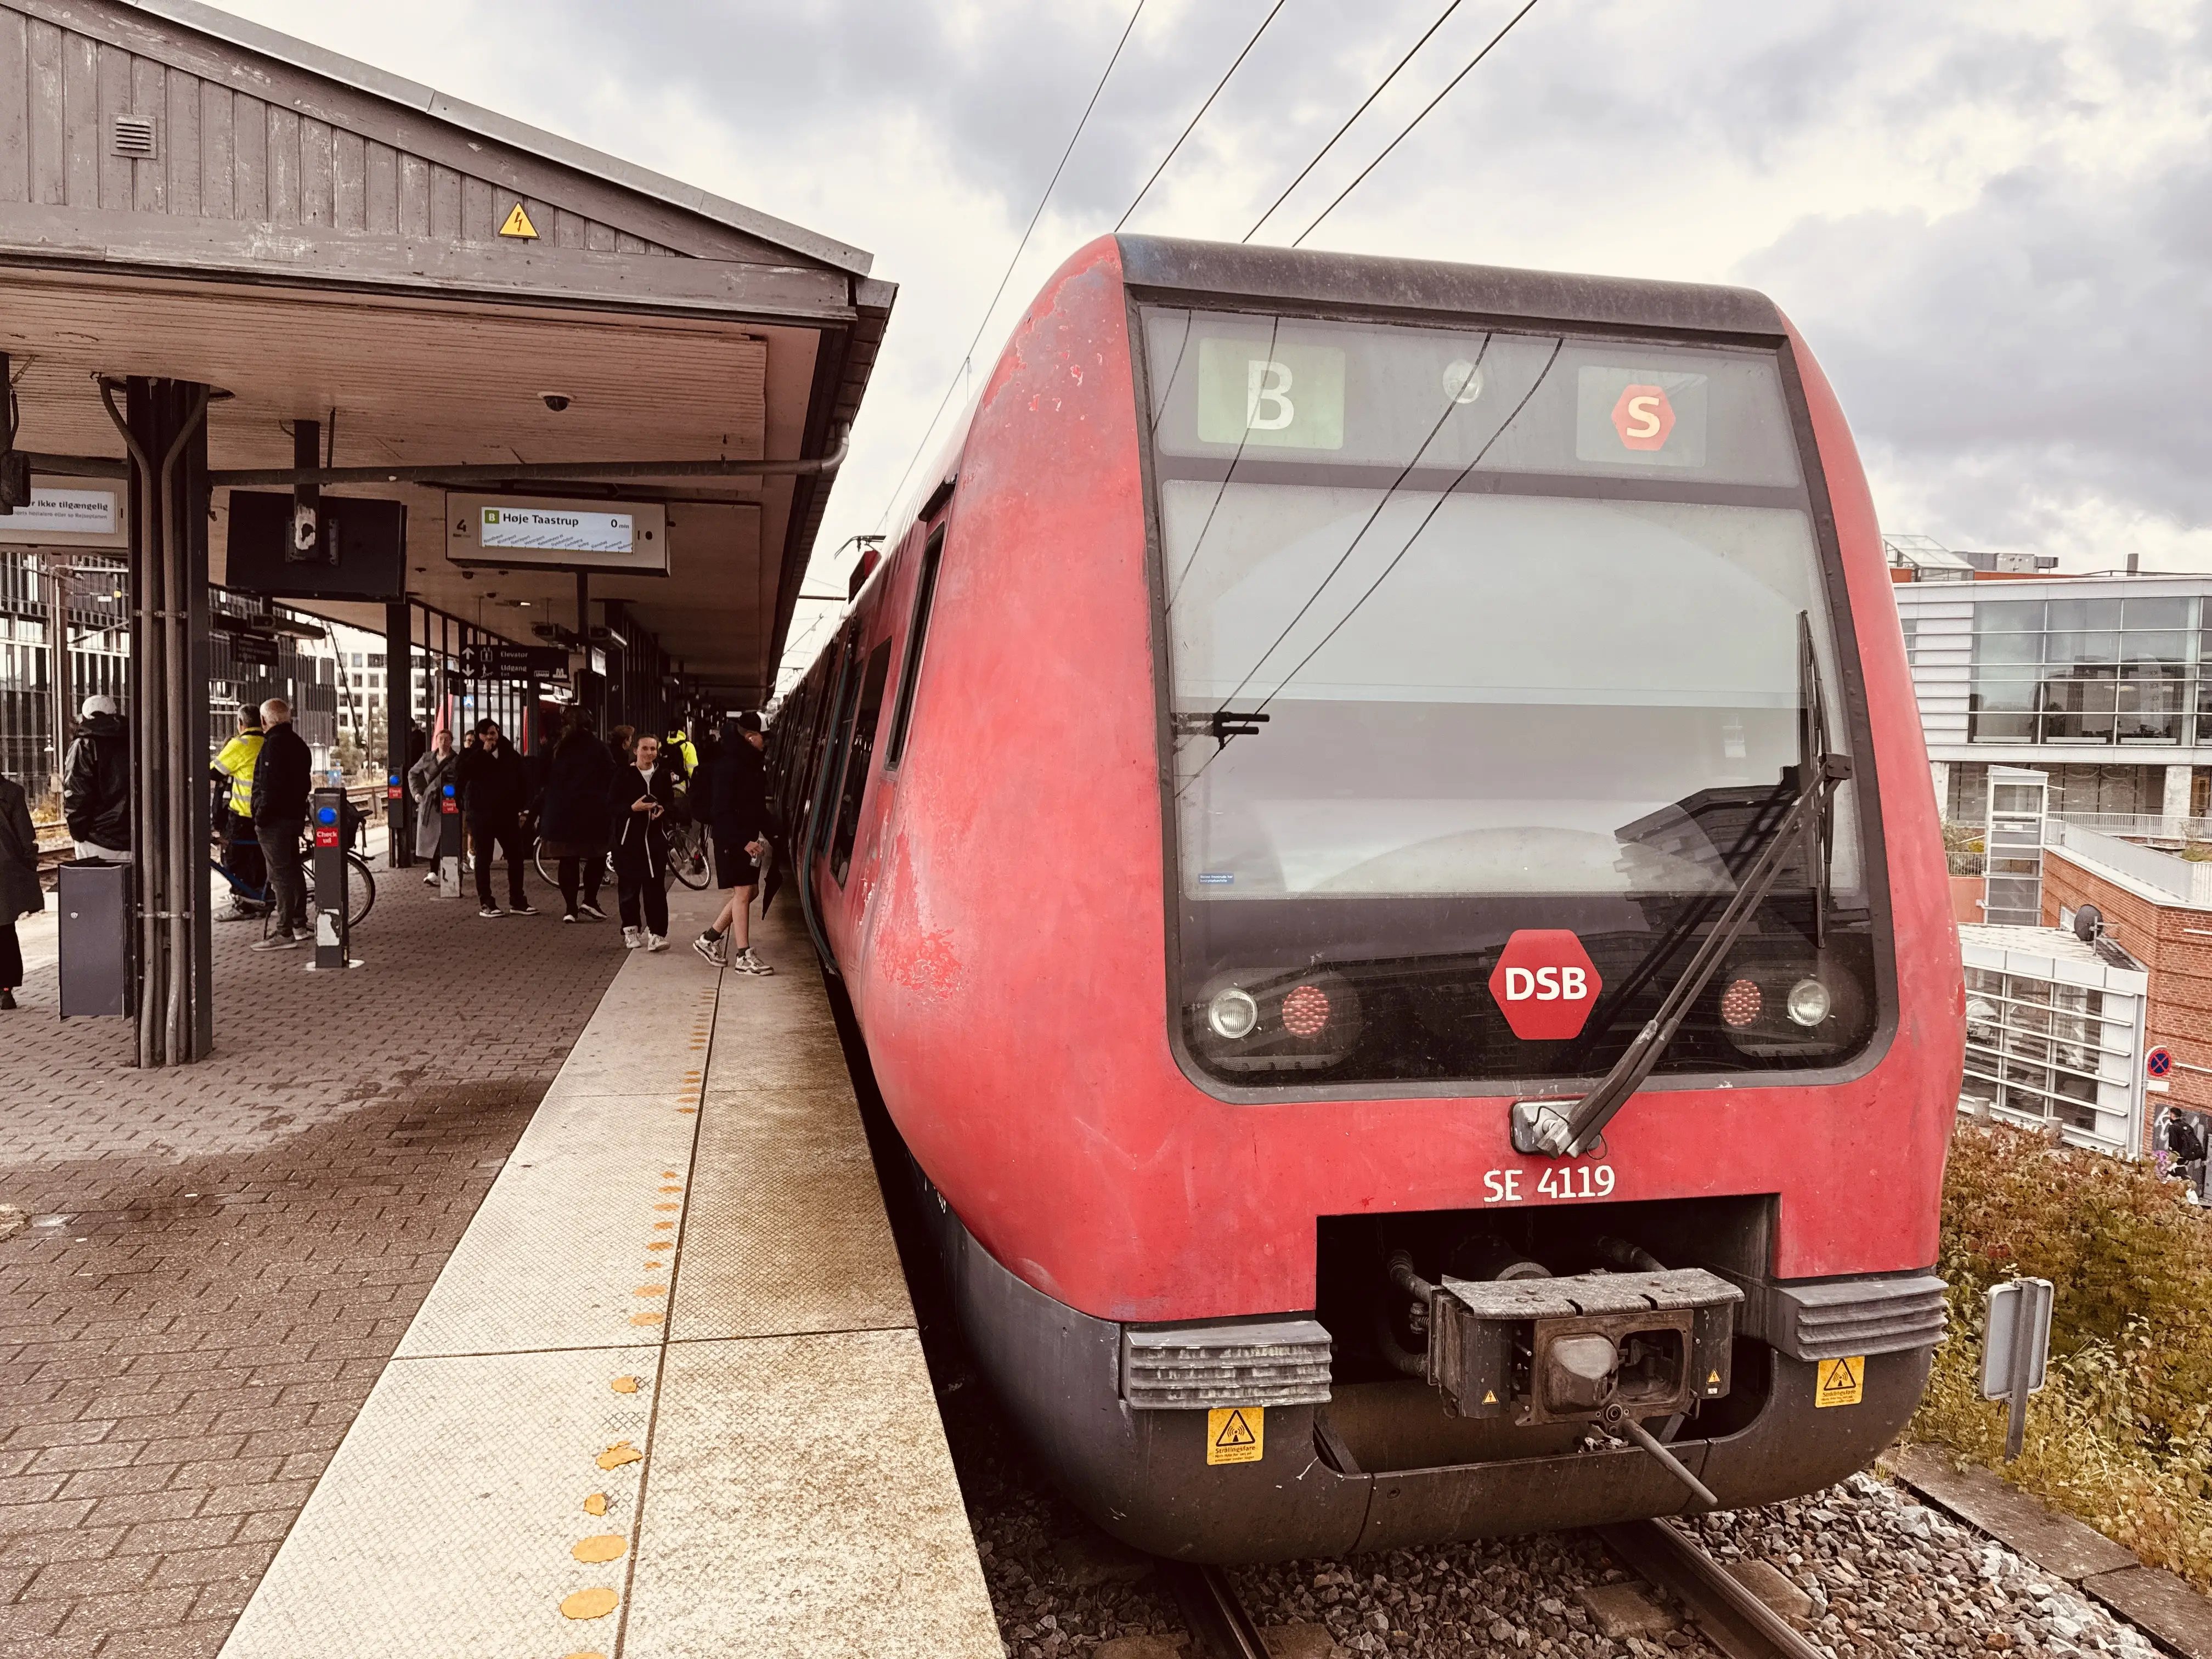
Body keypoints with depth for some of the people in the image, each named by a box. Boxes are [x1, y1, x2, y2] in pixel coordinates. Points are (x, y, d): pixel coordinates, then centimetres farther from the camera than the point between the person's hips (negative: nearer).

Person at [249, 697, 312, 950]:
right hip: (295, 815, 10)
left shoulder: (274, 744, -15)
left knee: (280, 874, -9)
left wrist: (261, 816, -17)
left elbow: (270, 786, -21)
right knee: (293, 870, 16)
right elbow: (305, 783, 19)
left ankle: (284, 933, -9)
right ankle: (299, 925, 22)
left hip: (274, 819, -10)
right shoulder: (298, 744, 15)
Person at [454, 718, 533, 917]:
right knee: (484, 859, 0)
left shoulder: (509, 754, 9)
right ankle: (485, 903, 4)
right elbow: (460, 776, -17)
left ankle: (517, 900, 13)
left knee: (516, 856, 3)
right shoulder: (471, 755, 1)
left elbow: (523, 781, 14)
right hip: (481, 814, -3)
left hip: (507, 813, 3)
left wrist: (521, 808, 6)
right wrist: (482, 753, -19)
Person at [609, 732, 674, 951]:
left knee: (656, 886, -5)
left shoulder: (662, 776, 7)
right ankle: (631, 930, 18)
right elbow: (611, 806, -6)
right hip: (628, 838, -2)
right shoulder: (624, 775, -4)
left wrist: (663, 809, -7)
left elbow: (671, 803, 16)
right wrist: (632, 808, -22)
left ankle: (657, 933, -7)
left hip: (655, 837, 2)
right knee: (629, 886, 4)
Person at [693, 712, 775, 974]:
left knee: (747, 893, 13)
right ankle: (743, 956, 0)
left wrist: (764, 833, 8)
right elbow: (722, 809, -20)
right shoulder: (729, 765, -17)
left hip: (749, 837, 9)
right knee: (743, 893, -6)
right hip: (733, 839, -9)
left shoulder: (753, 763, 12)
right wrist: (744, 841, -24)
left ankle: (709, 939, 24)